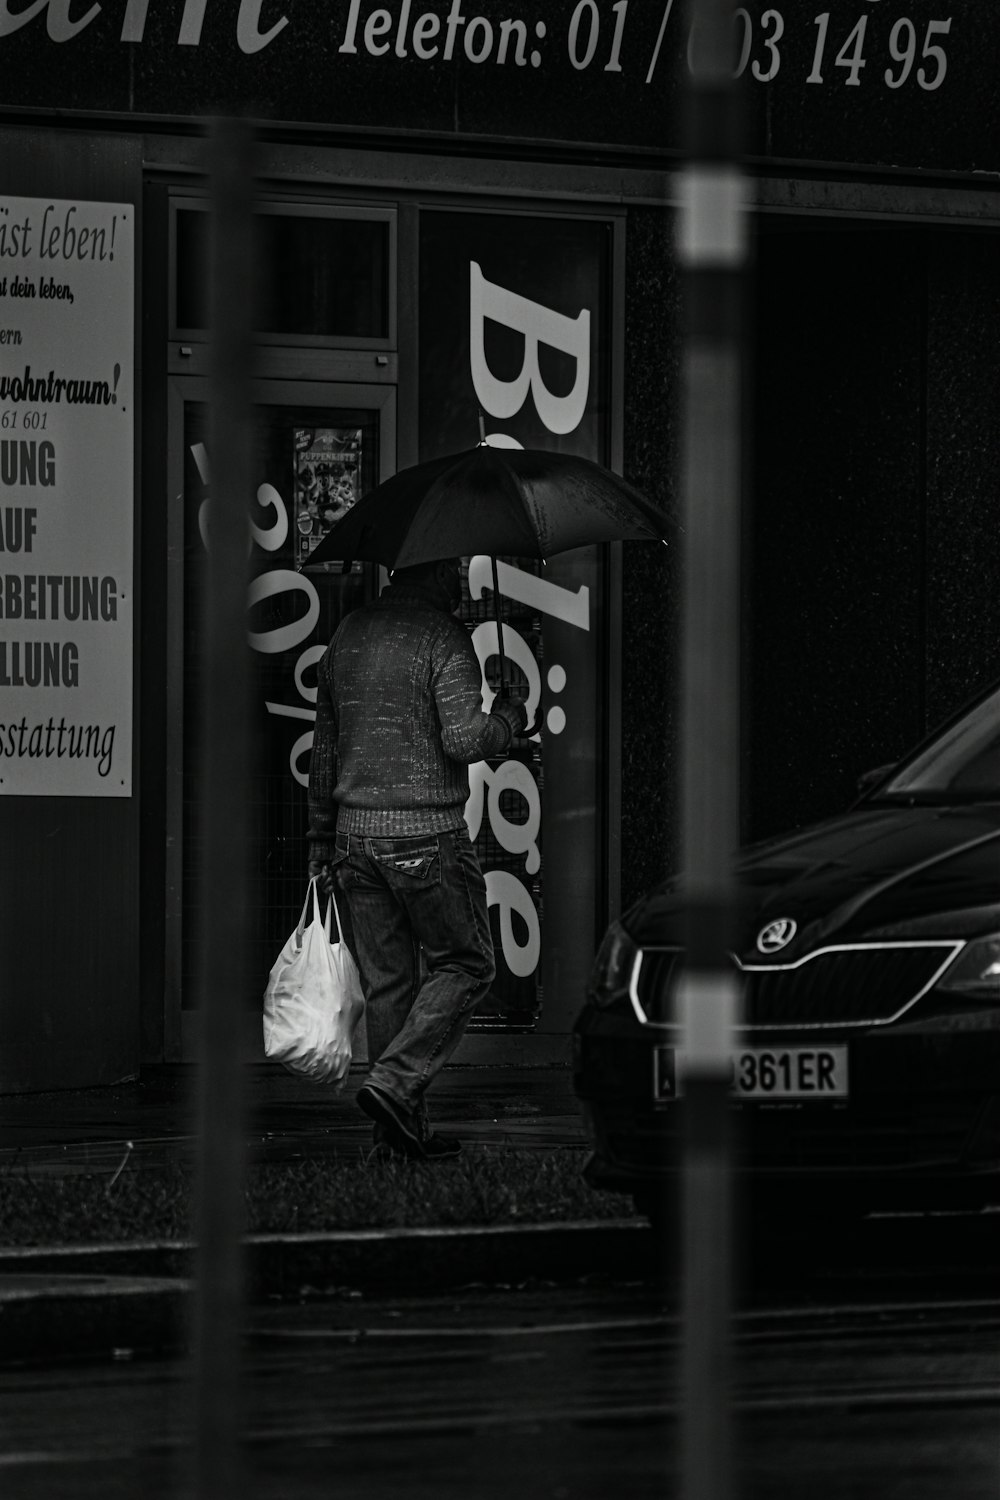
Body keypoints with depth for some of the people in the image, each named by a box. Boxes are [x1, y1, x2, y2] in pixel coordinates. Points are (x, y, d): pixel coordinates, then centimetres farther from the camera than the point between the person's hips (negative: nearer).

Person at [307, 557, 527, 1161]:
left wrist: (322, 836, 23)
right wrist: (509, 719, 2)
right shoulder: (443, 637, -10)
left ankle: (407, 1127, 9)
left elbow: (325, 749, 17)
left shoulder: (348, 636, 12)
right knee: (466, 964, 6)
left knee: (387, 981, 9)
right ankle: (396, 1084, -10)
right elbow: (463, 739, -19)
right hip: (426, 837, -6)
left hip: (356, 834, 6)